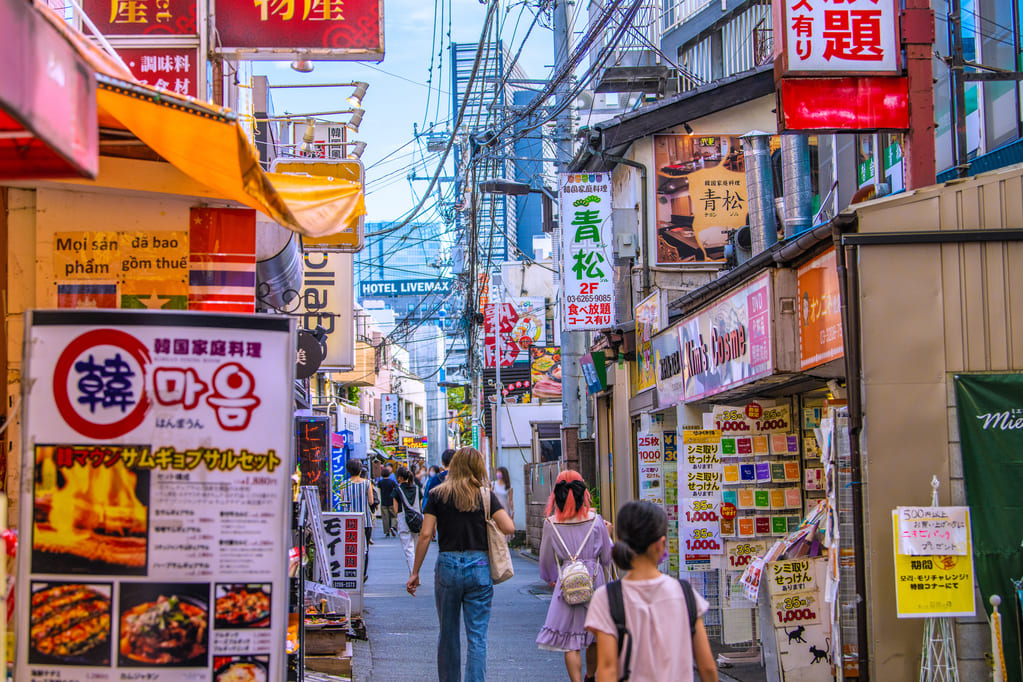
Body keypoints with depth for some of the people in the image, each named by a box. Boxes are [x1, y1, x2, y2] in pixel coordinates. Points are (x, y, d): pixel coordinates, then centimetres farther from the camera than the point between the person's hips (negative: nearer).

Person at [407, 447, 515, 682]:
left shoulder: (437, 495, 2)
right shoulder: (486, 495, 0)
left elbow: (425, 535, -2)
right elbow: (509, 528, -8)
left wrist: (415, 572, 3)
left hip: (447, 565, 1)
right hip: (479, 566, -1)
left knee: (448, 634, 15)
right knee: (477, 636, 1)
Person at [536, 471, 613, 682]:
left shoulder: (551, 524, -5)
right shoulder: (595, 521, -4)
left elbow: (546, 559, 5)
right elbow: (607, 557, 5)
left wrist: (551, 578, 24)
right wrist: (607, 533, 24)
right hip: (594, 582, 2)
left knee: (570, 642, 1)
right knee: (594, 637, 19)